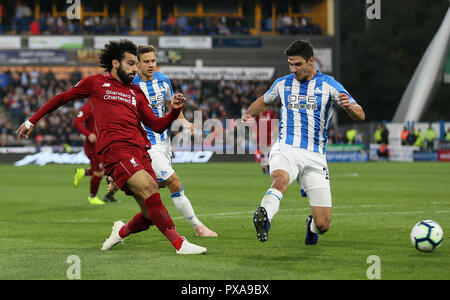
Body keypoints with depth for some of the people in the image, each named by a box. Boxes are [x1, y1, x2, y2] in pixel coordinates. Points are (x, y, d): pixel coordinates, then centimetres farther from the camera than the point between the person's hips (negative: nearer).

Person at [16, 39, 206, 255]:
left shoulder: (136, 93, 26)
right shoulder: (96, 83, 15)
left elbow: (157, 126, 23)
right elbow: (62, 98, 25)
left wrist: (175, 110, 4)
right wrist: (32, 121, 27)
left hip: (140, 151, 6)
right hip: (114, 148, -5)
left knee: (150, 216, -5)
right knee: (148, 187, -29)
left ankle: (122, 231, 28)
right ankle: (179, 243, -33)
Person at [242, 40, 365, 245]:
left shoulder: (329, 85, 3)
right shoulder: (282, 84, 11)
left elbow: (360, 115, -3)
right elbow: (264, 101, 32)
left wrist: (349, 106, -27)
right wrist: (249, 114, 11)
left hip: (314, 157, 0)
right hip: (286, 149, 0)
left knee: (323, 225, -3)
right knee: (281, 179, -39)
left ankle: (311, 225, 33)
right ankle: (264, 216, -64)